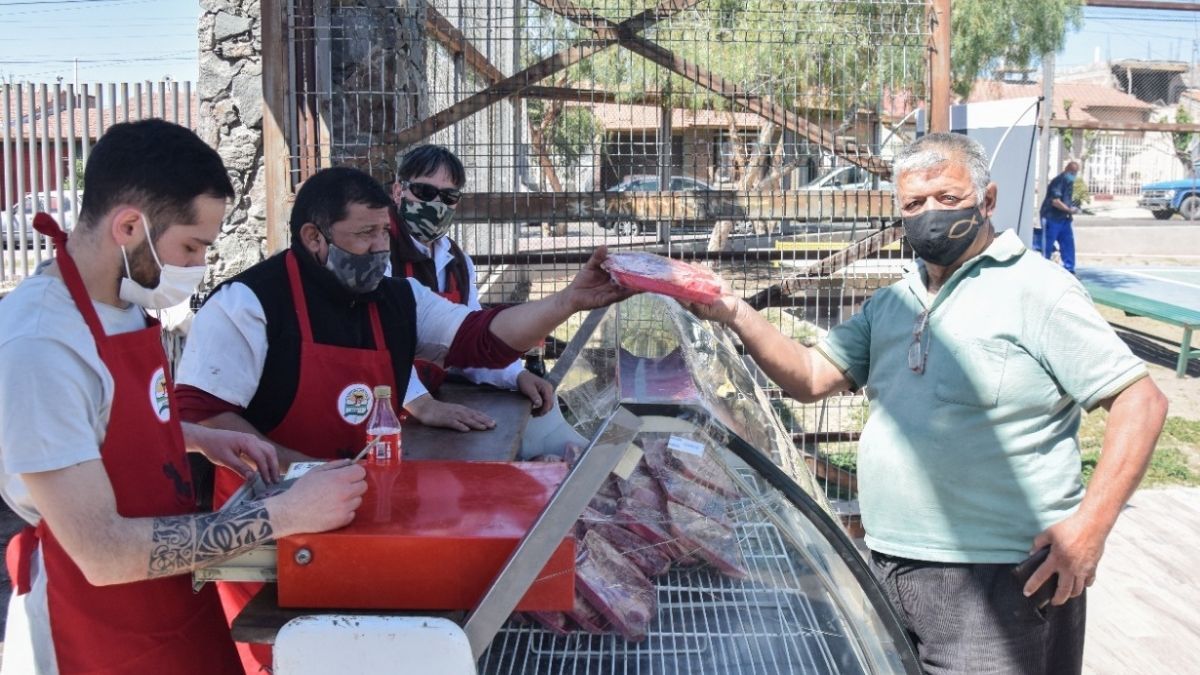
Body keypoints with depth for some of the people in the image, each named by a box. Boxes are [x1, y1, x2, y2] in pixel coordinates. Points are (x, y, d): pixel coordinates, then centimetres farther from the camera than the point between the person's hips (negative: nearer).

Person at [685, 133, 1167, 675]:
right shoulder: (893, 303, 14)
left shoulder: (1035, 290, -9)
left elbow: (1141, 402, -12)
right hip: (889, 570, 7)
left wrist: (1090, 524, -20)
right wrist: (736, 316, -6)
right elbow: (810, 377, 9)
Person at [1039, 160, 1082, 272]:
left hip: (1063, 218, 9)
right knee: (1047, 246, -3)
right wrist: (1069, 210, -19)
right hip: (1051, 217, -9)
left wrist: (1073, 207, 6)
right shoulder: (1059, 181, -15)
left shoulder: (1069, 182, 12)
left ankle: (1069, 269, 10)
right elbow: (1055, 201, -23)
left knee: (1068, 243, 6)